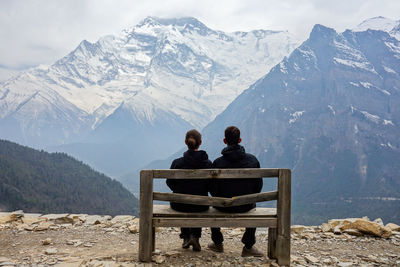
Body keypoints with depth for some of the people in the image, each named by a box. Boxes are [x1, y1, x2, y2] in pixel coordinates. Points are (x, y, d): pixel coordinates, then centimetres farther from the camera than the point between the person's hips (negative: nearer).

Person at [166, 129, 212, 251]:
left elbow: (170, 183, 0)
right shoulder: (208, 163, -13)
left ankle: (186, 238, 37)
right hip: (201, 206, 1)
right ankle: (195, 237, 26)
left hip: (180, 204, 0)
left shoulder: (177, 163, -16)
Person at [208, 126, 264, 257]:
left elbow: (213, 189, -9)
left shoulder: (218, 163, -17)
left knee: (214, 203, 32)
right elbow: (258, 186, -3)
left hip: (224, 206, -1)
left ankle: (217, 243, 42)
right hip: (246, 206, 1)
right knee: (253, 206, 34)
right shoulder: (253, 160, -11)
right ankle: (248, 247, 34)